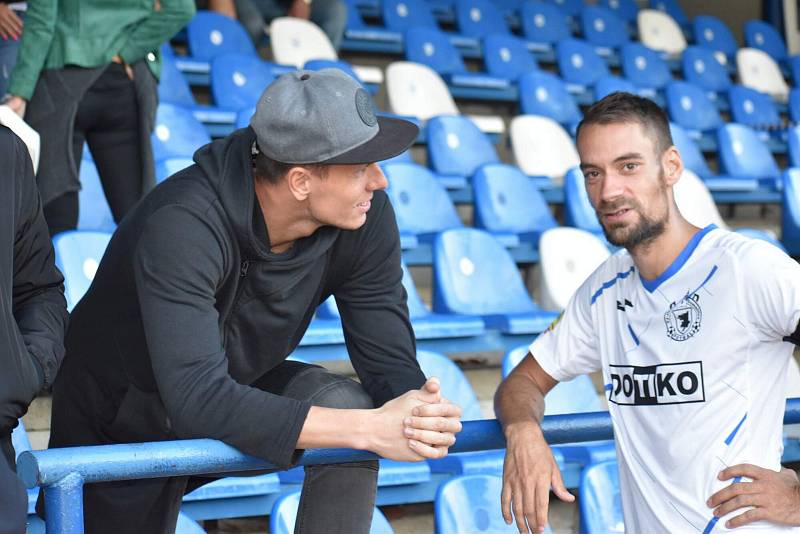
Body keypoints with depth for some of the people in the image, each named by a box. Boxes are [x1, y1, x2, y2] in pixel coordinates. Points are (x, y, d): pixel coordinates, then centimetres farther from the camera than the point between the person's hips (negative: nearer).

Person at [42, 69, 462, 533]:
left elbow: (389, 360, -17)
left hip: (237, 391, 3)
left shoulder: (366, 216, -20)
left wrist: (419, 411, -42)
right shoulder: (182, 224, -37)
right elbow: (198, 398, -44)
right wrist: (369, 429, -49)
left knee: (347, 404, -25)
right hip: (119, 428, -3)